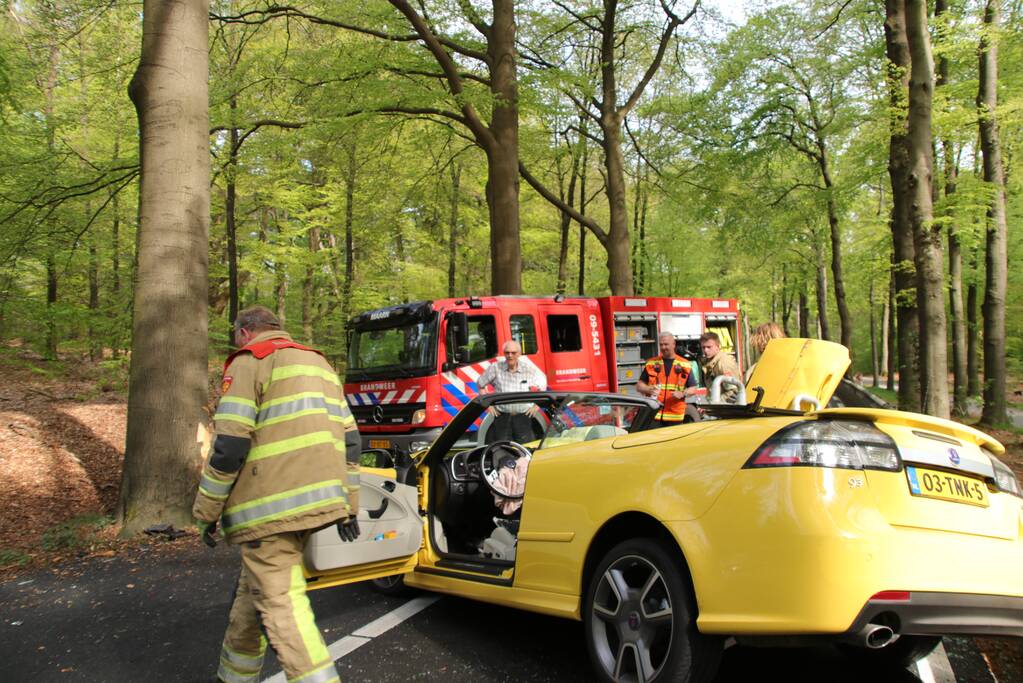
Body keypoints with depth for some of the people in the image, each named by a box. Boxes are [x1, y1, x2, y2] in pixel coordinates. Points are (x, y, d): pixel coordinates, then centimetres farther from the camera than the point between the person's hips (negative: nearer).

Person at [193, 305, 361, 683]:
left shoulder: (248, 362, -2)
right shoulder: (318, 363, 22)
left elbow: (229, 445, -11)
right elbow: (348, 439, 19)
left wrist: (206, 511, -3)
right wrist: (348, 505, 21)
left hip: (271, 507, -8)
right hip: (315, 501, 8)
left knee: (280, 606, -9)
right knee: (254, 592, 22)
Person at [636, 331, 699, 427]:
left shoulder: (685, 365, 7)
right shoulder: (651, 363, 9)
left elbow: (693, 389, 9)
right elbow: (639, 385, 12)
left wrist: (682, 394, -12)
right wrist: (649, 389, -10)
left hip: (675, 416, 0)